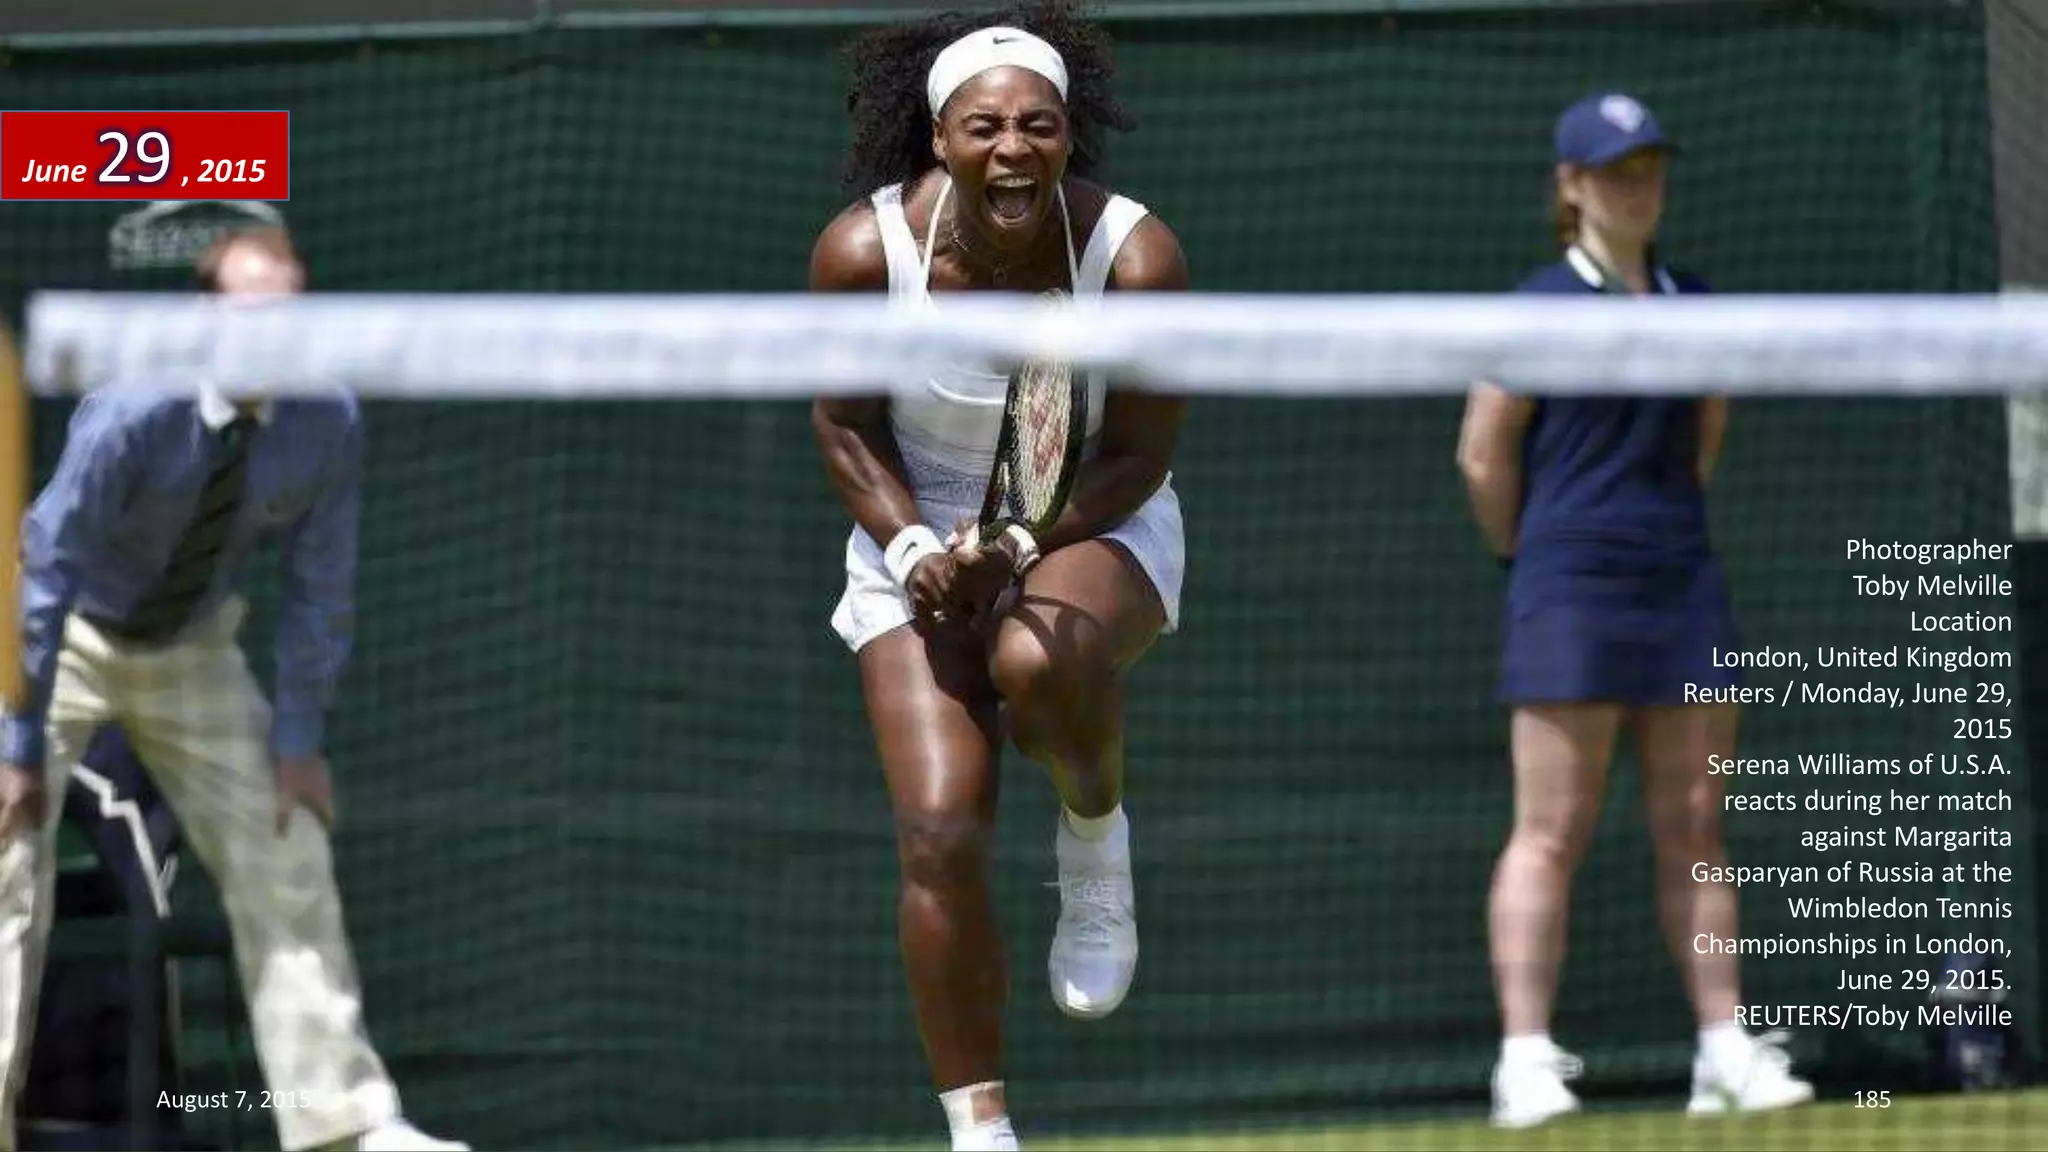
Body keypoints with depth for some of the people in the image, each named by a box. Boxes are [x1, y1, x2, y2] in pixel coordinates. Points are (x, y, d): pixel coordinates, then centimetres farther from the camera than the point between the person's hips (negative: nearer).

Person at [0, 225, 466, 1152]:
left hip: (194, 652, 4)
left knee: (286, 866, 1)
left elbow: (317, 589, -7)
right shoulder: (136, 413, -31)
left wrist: (299, 740, -7)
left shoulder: (326, 425, -19)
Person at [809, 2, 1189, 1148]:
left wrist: (1020, 548, -25)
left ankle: (1098, 841, -6)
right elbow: (847, 426, -2)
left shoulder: (1136, 257, -21)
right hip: (920, 539, 2)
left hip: (1095, 528, -2)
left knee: (1038, 658, -39)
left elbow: (1139, 455, -12)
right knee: (941, 836, -12)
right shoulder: (863, 253, -18)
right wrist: (911, 547, -17)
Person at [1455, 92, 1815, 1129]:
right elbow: (1485, 455, -1)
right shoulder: (1539, 307, -5)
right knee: (1553, 831, -7)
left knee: (1692, 827, 5)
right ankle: (1526, 1059, -8)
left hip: (1683, 581, 5)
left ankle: (1725, 1047, 7)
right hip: (1572, 591, -5)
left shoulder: (1690, 305, 11)